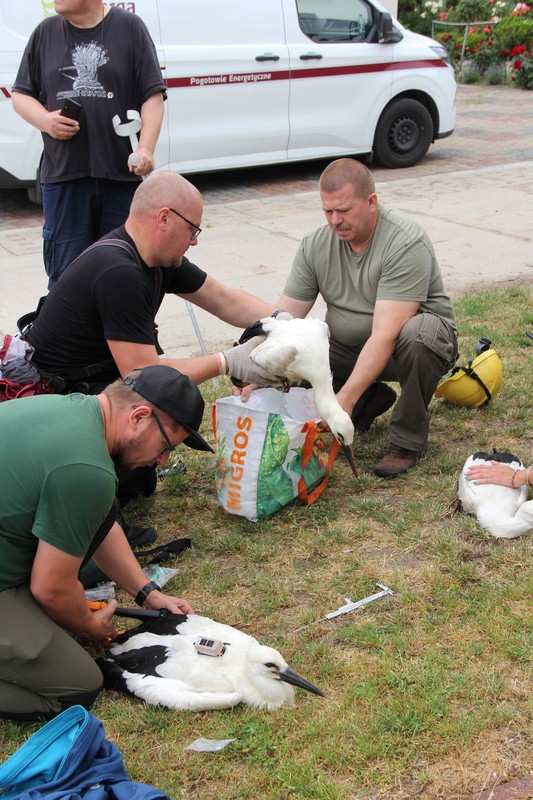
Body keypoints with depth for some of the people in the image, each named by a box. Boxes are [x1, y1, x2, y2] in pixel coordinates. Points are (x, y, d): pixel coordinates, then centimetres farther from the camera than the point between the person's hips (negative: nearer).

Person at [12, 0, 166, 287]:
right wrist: (45, 120, -6)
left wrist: (146, 148, -15)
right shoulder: (45, 32, 10)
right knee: (66, 271, 5)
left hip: (123, 174, -2)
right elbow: (21, 94, 15)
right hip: (63, 176, 2)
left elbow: (153, 95, -2)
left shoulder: (130, 27, 2)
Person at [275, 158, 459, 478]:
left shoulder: (407, 243, -26)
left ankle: (408, 439, -16)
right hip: (348, 347, 5)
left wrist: (345, 399, -41)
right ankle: (370, 400, 9)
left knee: (417, 335, -40)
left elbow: (385, 334, -34)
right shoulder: (315, 245, -8)